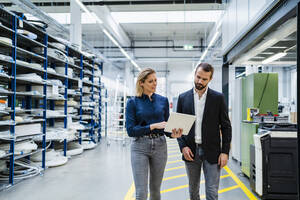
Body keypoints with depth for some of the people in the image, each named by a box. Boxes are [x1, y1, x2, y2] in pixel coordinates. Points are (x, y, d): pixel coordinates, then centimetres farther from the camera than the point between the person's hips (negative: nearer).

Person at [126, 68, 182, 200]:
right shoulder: (133, 102, -3)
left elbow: (166, 125, 9)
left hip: (160, 146, 3)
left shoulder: (163, 100, 5)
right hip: (140, 147, -3)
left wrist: (172, 134, -13)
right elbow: (130, 130, -9)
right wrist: (153, 126, -19)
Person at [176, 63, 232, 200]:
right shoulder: (183, 98, 2)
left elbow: (226, 126, 0)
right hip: (190, 151, 2)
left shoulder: (218, 98, -2)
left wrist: (225, 152, -7)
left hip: (212, 151, -2)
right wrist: (183, 146, -7)